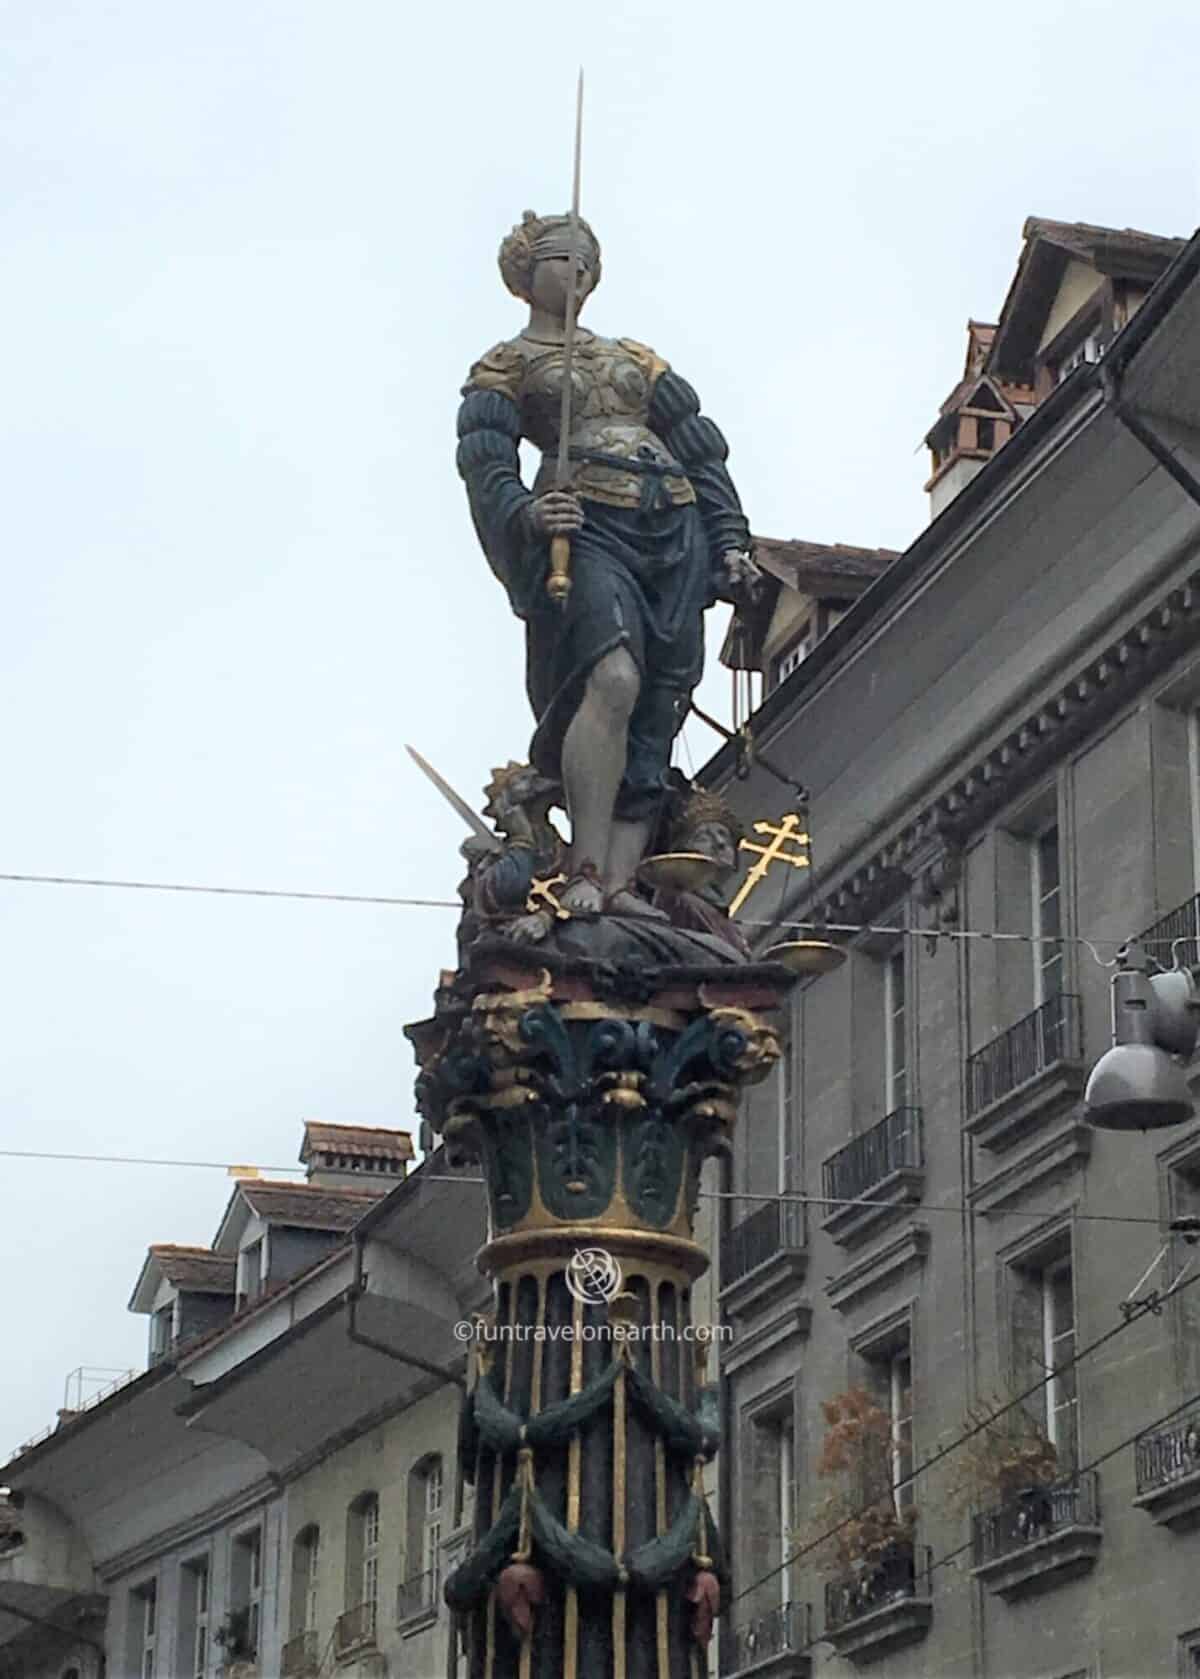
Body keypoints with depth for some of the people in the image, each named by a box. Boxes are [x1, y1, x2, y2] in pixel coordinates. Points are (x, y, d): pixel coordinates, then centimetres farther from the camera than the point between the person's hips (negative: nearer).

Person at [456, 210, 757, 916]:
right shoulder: (506, 366, 15)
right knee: (613, 678, -30)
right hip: (586, 527, -6)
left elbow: (702, 452, 25)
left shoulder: (636, 358, 30)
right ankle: (585, 873, -36)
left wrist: (729, 543, 11)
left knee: (655, 715, -9)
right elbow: (487, 468, 0)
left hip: (675, 534, 6)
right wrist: (526, 516, -22)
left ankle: (621, 882, -18)